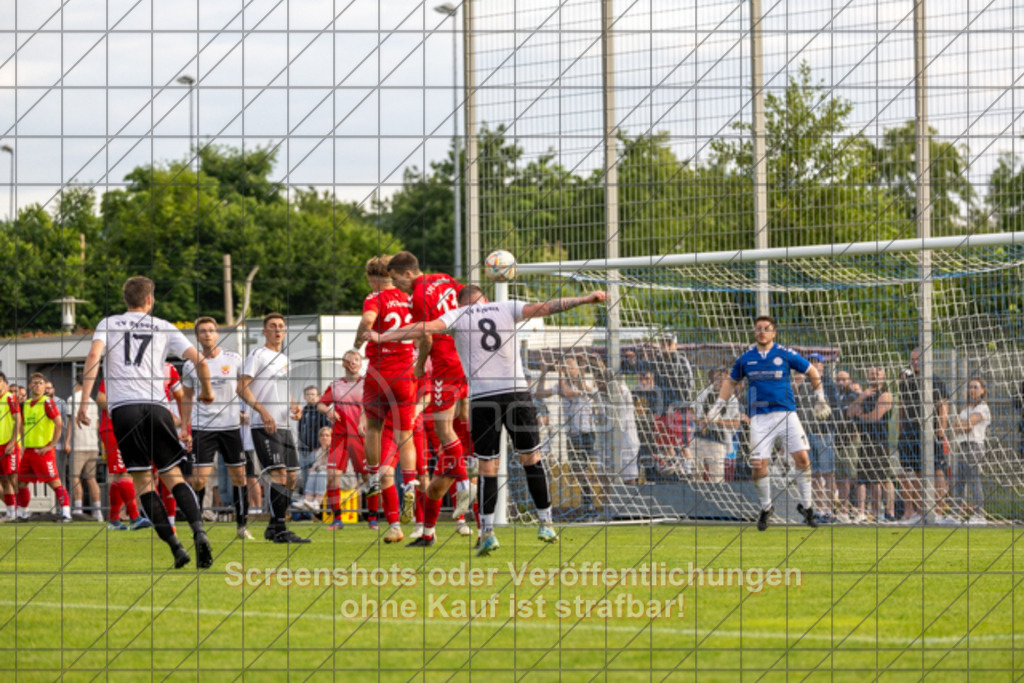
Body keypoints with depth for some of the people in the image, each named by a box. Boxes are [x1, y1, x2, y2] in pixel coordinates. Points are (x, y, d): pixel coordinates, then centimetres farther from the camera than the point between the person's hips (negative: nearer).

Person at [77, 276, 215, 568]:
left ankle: (175, 546, -7)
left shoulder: (108, 324, 14)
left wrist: (84, 402, -7)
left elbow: (94, 355, -4)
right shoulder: (164, 328, 15)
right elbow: (197, 359, 7)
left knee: (142, 482, 2)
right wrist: (207, 391, 26)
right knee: (173, 476, 7)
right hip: (156, 406, 1)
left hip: (123, 407, -1)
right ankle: (199, 531, -16)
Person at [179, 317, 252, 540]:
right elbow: (187, 397, 13)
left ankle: (242, 525, 13)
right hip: (202, 427, -1)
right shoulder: (191, 365, 4)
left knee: (238, 475, 2)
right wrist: (184, 427, 8)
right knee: (199, 477, -9)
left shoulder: (233, 360, 2)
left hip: (231, 426, 1)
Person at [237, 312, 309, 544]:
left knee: (291, 478, 7)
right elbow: (242, 388, -11)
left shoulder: (284, 359, 20)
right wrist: (262, 410, -23)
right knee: (278, 474, -16)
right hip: (263, 427, -8)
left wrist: (294, 406, 9)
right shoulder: (257, 355, -4)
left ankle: (274, 527, 16)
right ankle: (280, 530, -16)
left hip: (283, 426, 8)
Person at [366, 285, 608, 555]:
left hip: (482, 396, -1)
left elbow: (425, 328, -2)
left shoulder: (457, 315, 10)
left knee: (487, 466, 3)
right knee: (531, 457, 11)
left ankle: (487, 531, -4)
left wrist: (382, 337, -3)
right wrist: (586, 299, 16)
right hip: (516, 390, 1)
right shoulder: (507, 309, 14)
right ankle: (546, 523, 14)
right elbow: (544, 307, 11)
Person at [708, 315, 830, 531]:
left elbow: (812, 372, 11)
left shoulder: (785, 354, 0)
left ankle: (806, 504, 4)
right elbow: (731, 381, 23)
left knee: (802, 458, -12)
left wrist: (820, 399, 11)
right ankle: (765, 507, 15)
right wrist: (719, 405, 17)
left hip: (786, 413, -1)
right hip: (760, 417, 1)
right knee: (759, 465, -6)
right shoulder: (746, 358, 6)